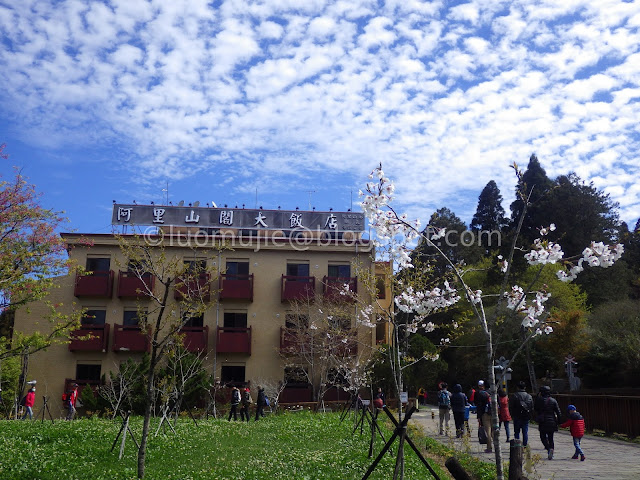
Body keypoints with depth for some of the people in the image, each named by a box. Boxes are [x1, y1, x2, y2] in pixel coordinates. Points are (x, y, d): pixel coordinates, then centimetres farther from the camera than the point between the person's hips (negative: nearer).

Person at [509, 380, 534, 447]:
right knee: (525, 432, 8)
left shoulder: (514, 396, -7)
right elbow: (532, 408, 8)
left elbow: (510, 407, -5)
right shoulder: (529, 396, 3)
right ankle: (525, 445, 7)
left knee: (517, 432, 5)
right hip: (526, 417, 2)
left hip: (517, 417, -2)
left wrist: (512, 415, 7)